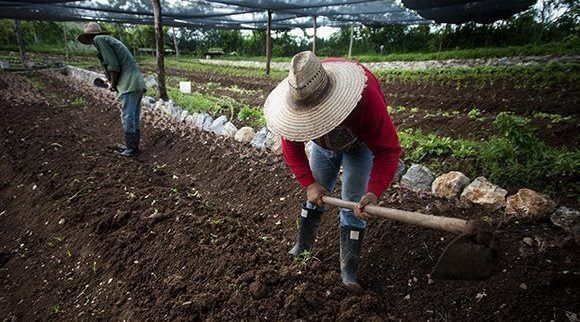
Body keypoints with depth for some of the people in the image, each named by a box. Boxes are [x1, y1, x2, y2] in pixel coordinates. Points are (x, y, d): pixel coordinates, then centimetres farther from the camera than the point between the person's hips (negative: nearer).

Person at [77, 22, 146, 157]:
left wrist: (113, 84, 1)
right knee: (134, 117, 14)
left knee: (128, 117, -3)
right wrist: (114, 83, 18)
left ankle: (131, 149, 4)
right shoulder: (110, 40, 25)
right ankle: (133, 146, 23)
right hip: (138, 83, 9)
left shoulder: (99, 39, -1)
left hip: (129, 84, -9)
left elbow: (113, 66, -11)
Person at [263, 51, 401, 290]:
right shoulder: (296, 99, -31)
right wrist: (308, 183, -27)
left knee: (353, 204, -7)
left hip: (359, 145, -3)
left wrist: (374, 192, -49)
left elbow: (388, 150, -35)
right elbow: (291, 145, -18)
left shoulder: (367, 98, -43)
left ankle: (348, 269, 7)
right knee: (315, 196, 9)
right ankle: (303, 244, 32)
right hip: (323, 145, 3)